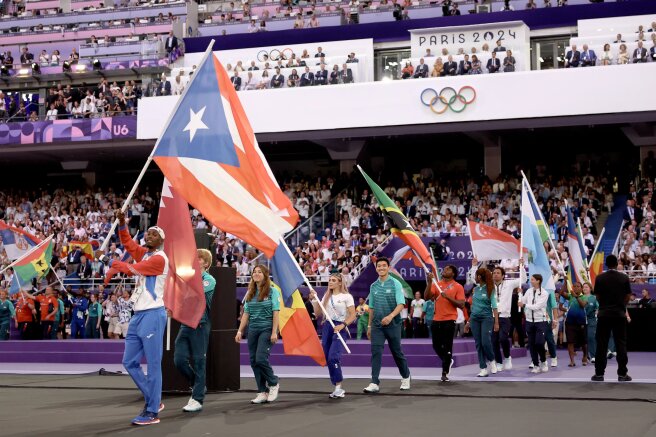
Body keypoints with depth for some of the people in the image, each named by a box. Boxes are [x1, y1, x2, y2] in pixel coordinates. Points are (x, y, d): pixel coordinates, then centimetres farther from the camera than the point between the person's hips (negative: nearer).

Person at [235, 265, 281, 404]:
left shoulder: (272, 291, -2)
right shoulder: (250, 293, 14)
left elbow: (276, 312, -7)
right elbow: (246, 313, 15)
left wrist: (274, 332, -13)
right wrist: (240, 331, 9)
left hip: (267, 329, -6)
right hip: (253, 329, 6)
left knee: (261, 359, -16)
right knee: (253, 361, 2)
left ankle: (273, 384, 7)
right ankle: (262, 393, 8)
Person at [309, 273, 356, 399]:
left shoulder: (346, 296, -2)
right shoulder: (326, 296, 16)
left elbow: (353, 315, -7)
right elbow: (318, 313, 14)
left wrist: (342, 326, -20)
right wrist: (314, 300, 3)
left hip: (339, 328, -6)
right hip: (327, 327, 6)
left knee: (333, 357, -19)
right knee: (328, 358, 3)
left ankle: (338, 387, -13)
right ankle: (337, 388, 11)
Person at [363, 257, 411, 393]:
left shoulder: (395, 284, -5)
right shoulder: (373, 286, 9)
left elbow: (401, 304, -14)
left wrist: (390, 316, -30)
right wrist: (369, 325, 16)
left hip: (393, 324, -3)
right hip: (377, 325, 3)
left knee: (397, 352, 8)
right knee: (376, 352, -9)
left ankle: (405, 377, 30)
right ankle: (375, 383, -11)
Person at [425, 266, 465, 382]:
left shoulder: (457, 287, -2)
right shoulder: (436, 285, 10)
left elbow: (461, 304, -8)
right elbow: (426, 297, -3)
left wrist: (448, 297, -18)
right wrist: (429, 282, -12)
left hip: (449, 320, -5)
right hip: (436, 320, 5)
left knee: (447, 346, -4)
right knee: (436, 345, 10)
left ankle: (445, 373, 3)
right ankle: (448, 361, 36)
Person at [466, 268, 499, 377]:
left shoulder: (490, 290, -5)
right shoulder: (475, 289, 10)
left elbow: (494, 307, -8)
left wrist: (496, 323, -13)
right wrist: (469, 321, 18)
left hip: (486, 318, -5)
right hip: (475, 318, 5)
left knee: (486, 342, -15)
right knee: (478, 344, 1)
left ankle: (491, 361, 12)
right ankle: (483, 369, 4)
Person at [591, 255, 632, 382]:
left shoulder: (600, 278, -3)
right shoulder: (624, 278, -2)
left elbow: (597, 296, 3)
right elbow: (627, 297, 2)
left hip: (604, 314, 0)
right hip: (620, 314, 0)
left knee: (601, 344, 4)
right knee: (621, 344, 4)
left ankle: (599, 373, 4)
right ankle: (622, 374, 2)